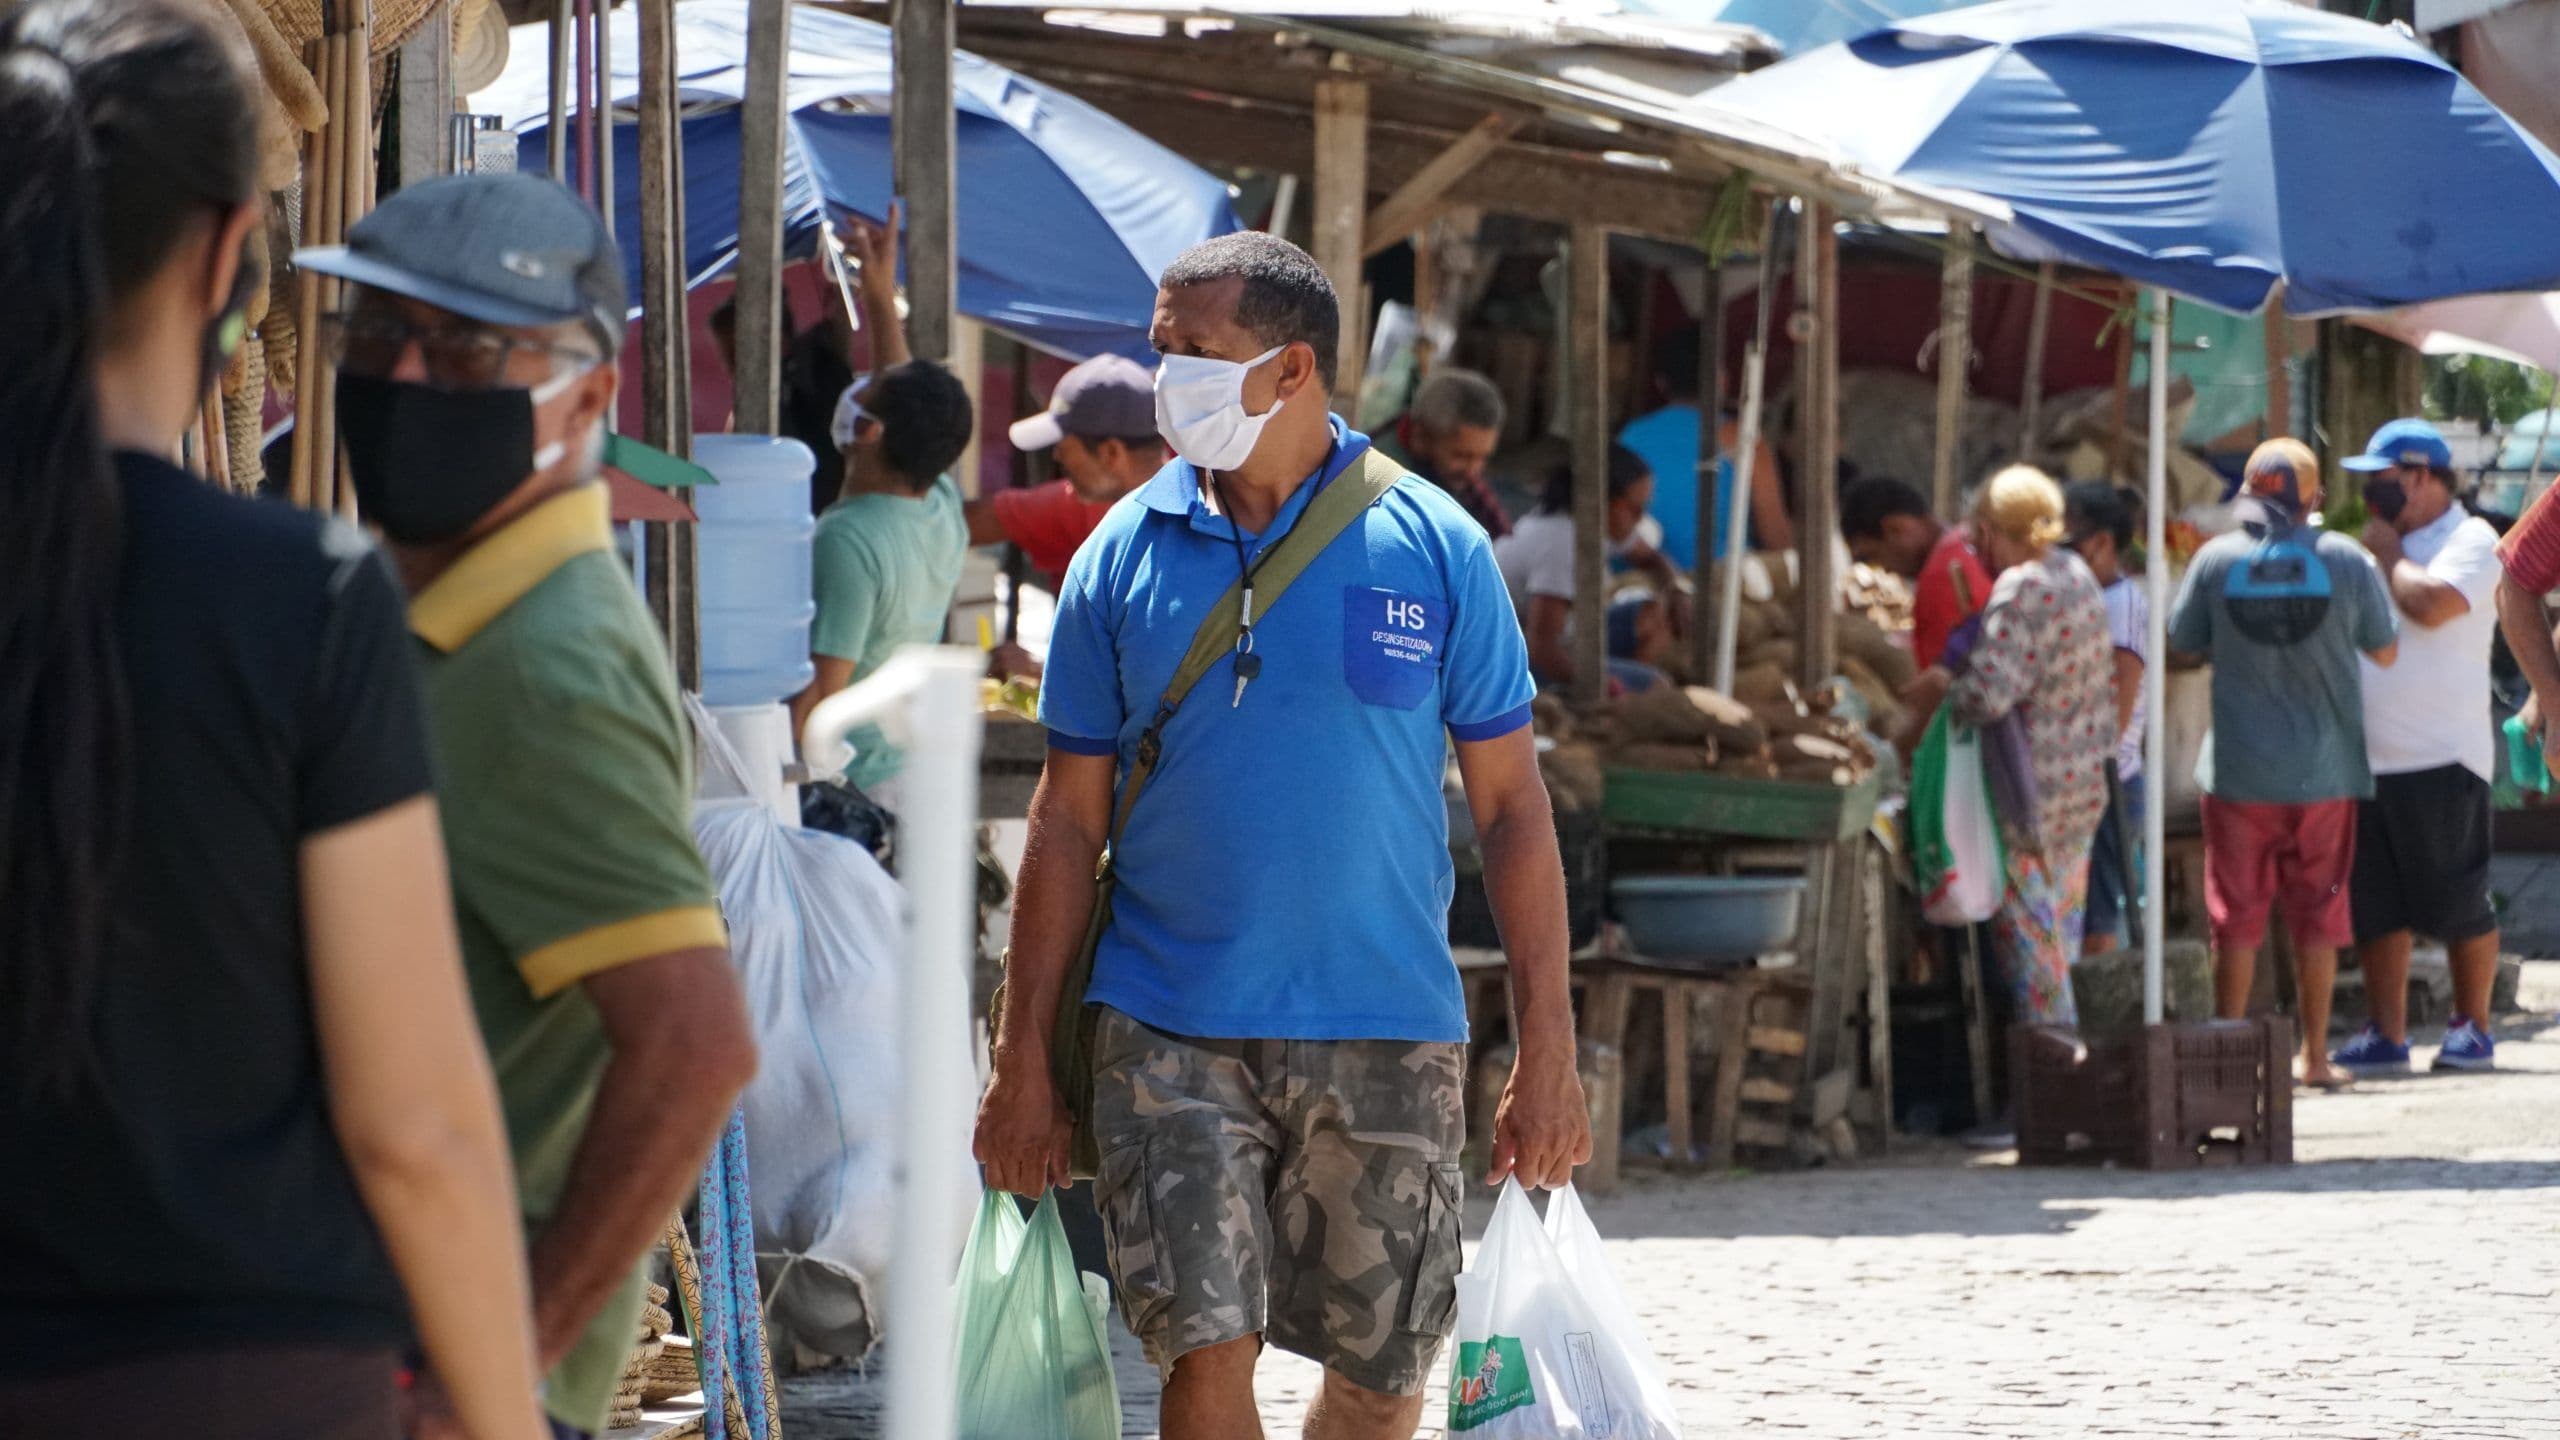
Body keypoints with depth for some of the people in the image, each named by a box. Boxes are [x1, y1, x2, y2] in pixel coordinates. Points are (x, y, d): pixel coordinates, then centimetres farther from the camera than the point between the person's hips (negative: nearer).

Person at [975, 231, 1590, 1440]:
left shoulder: (1434, 549, -1)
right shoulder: (1125, 556, 3)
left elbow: (1511, 807, 2)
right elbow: (1069, 819, 6)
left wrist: (1548, 1055, -3)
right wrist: (1024, 1061, 3)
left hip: (1387, 1035, 0)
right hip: (1172, 1031, 0)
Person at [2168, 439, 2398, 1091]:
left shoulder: (2216, 559, -6)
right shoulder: (2346, 559, -6)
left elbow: (2183, 646, 5)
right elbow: (2385, 651, 4)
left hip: (2239, 768, 0)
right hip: (2324, 767, 0)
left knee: (2236, 914, 6)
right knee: (2319, 909, 9)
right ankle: (2316, 1054, 11)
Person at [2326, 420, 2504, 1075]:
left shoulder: (2469, 540, -5)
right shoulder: (2384, 547, 18)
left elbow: (2431, 604, -22)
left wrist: (2387, 552, -9)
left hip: (2442, 756, -7)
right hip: (2369, 758, 7)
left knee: (2457, 903, -1)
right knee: (2375, 908, 5)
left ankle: (2472, 1028, 9)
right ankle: (2386, 1035, 8)